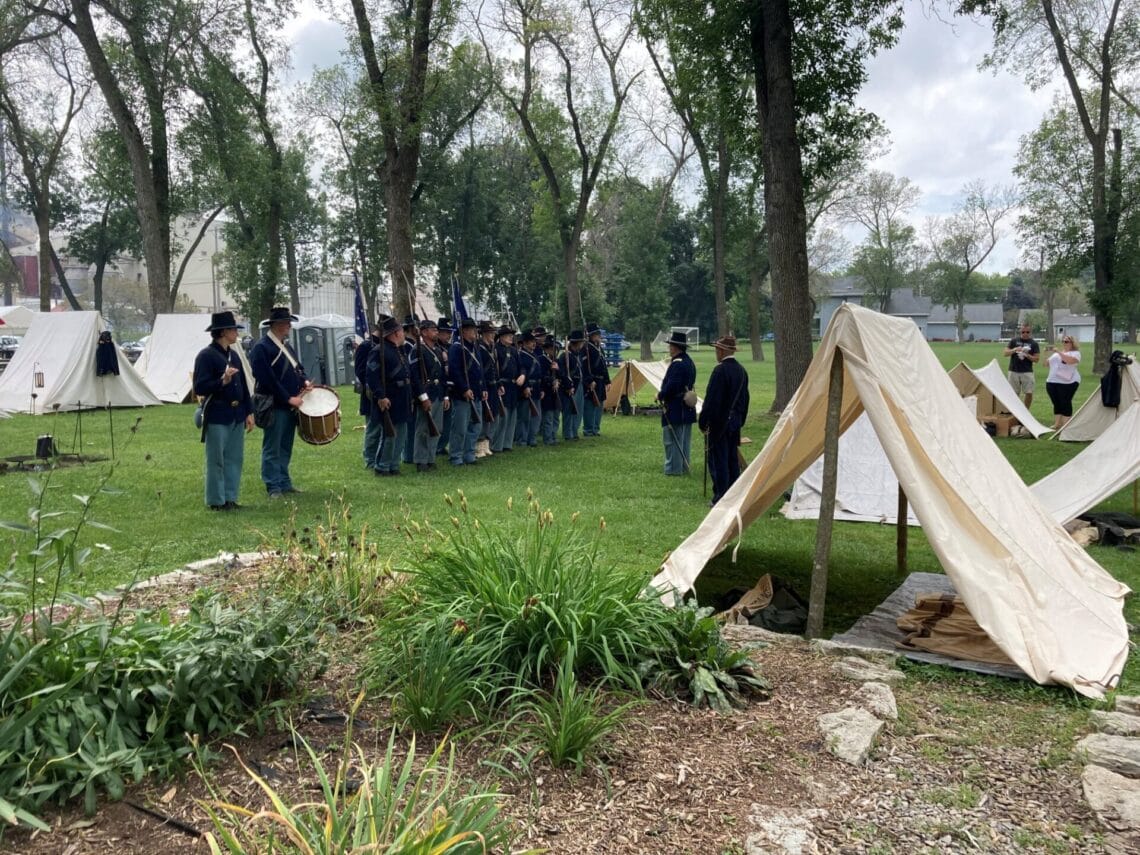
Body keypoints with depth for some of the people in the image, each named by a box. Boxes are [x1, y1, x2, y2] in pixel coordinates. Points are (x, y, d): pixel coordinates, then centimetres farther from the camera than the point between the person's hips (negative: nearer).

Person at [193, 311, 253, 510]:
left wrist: (249, 412, 14)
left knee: (235, 458, 11)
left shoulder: (233, 354, 13)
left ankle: (230, 498, 20)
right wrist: (222, 381, -27)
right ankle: (216, 501, 9)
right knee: (216, 460, 1)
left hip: (237, 416, 7)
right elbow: (200, 388, -14)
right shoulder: (206, 355, -10)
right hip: (217, 417, -7)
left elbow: (243, 386, 17)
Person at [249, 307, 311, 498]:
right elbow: (268, 379, -18)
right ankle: (273, 487, 6)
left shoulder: (286, 345, 15)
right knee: (272, 448, 0)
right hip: (274, 406, -8)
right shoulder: (261, 348, -12)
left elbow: (297, 368, 25)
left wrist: (304, 381, 3)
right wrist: (288, 398, -17)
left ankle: (284, 482, 23)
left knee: (286, 447, 14)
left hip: (290, 405, 8)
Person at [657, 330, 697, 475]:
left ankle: (673, 468, 3)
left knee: (672, 439, -2)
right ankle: (684, 466, 24)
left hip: (675, 408, -10)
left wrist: (660, 395, -11)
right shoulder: (689, 361, 12)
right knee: (684, 440, 15)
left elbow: (671, 386, -26)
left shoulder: (677, 363, -20)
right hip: (688, 407, 10)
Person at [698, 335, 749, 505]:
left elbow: (711, 399, -19)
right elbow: (745, 398, 16)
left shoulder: (720, 370, -18)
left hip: (719, 422, -8)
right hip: (735, 421, 8)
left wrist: (703, 422, -12)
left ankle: (721, 498, -1)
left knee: (718, 461, -3)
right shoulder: (741, 370, 9)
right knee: (732, 459, 14)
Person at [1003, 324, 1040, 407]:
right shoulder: (1014, 340, 7)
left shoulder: (1034, 344, 4)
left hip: (1027, 372, 0)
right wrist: (1014, 350, -14)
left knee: (1029, 393, -6)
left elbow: (1036, 359, 1)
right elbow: (1005, 353, 4)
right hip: (1014, 371, 1)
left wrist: (1027, 355, -15)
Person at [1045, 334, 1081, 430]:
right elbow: (1048, 364, 22)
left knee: (1065, 403, -6)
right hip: (1052, 382, 6)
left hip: (1067, 382, -6)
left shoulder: (1075, 353, -1)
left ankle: (1065, 426, -3)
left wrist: (1059, 352, -23)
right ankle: (1057, 425, 13)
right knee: (1056, 403, 8)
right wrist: (1048, 354, 6)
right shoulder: (1057, 353, 20)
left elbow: (1070, 360, -22)